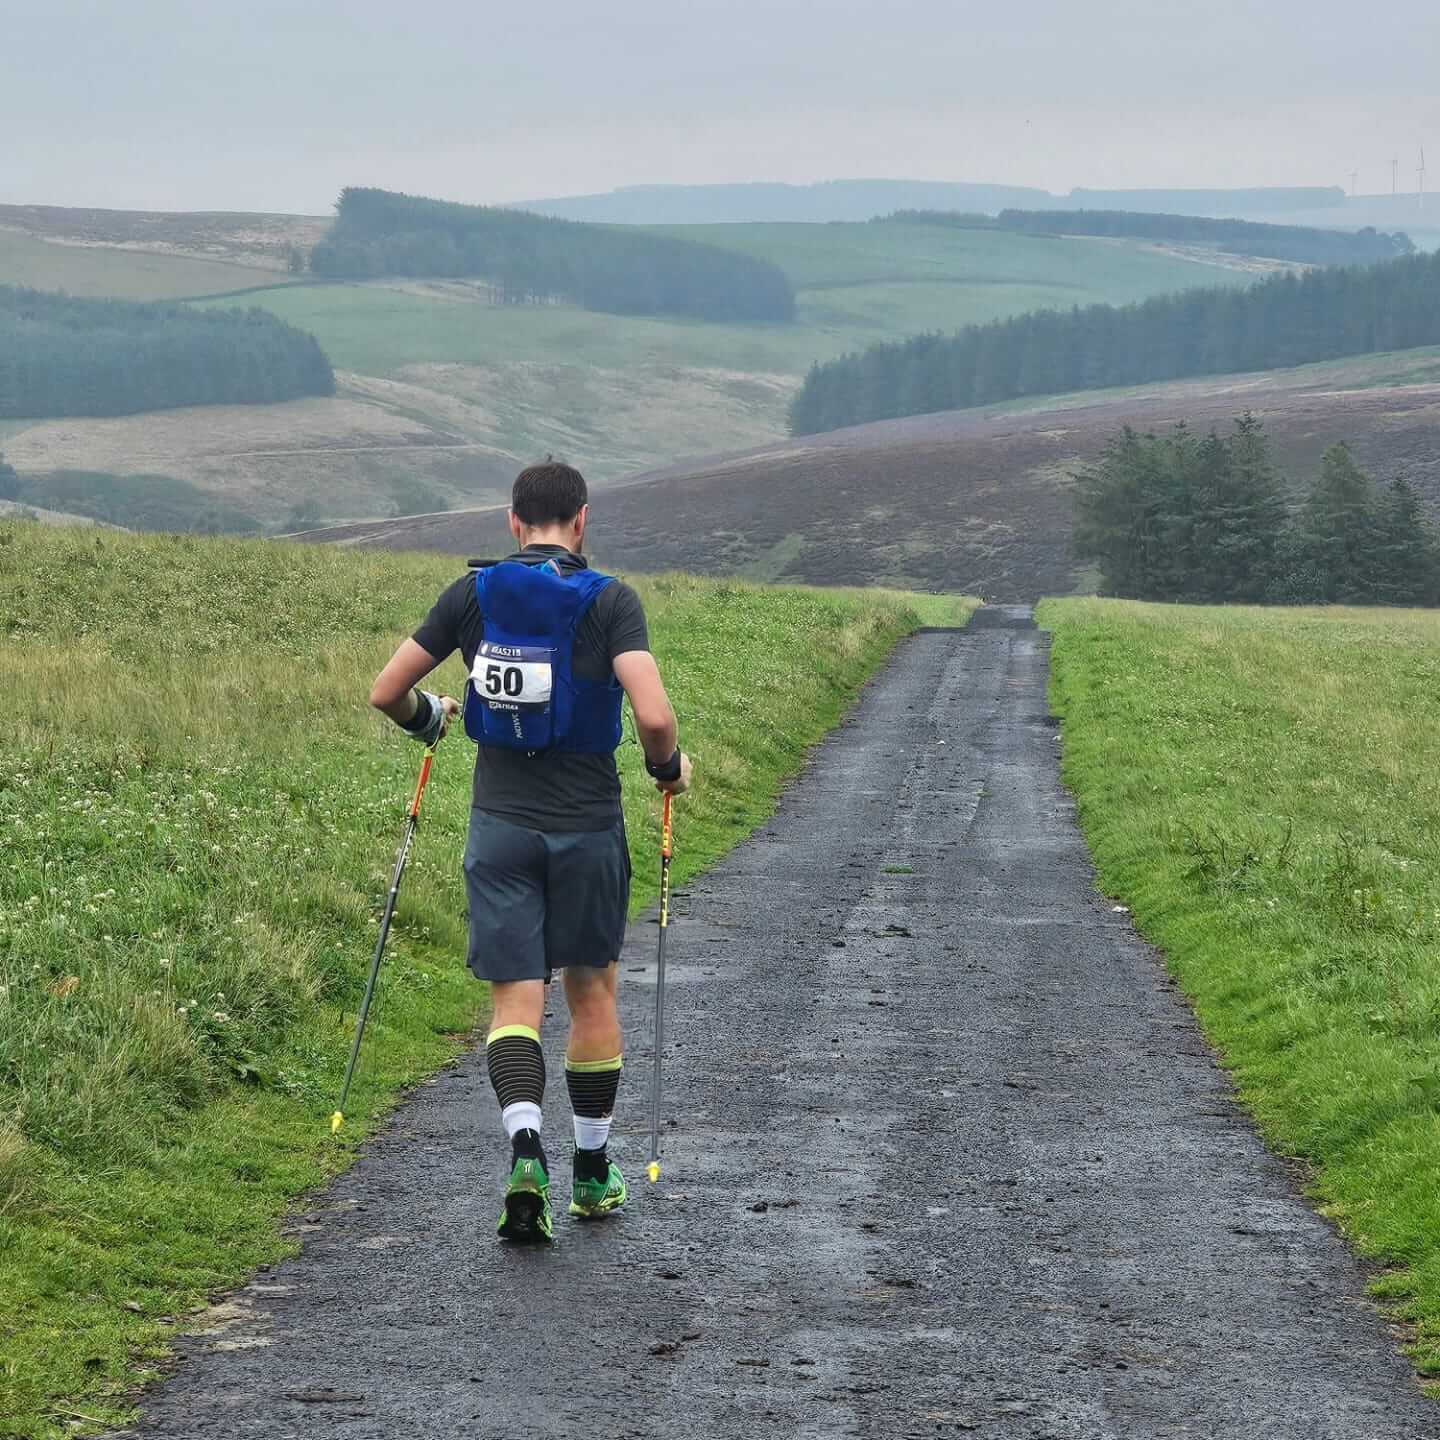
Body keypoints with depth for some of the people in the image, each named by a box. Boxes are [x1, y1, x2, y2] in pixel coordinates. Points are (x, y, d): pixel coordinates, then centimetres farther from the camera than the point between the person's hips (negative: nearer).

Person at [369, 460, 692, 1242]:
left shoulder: (473, 594, 1)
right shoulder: (611, 601, -7)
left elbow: (385, 692, 4)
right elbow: (653, 715, -19)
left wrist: (429, 717, 26)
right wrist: (669, 766, 2)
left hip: (501, 825, 1)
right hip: (588, 825, -1)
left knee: (515, 1000, 2)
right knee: (591, 989, 16)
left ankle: (525, 1147, -23)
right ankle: (593, 1172, 24)